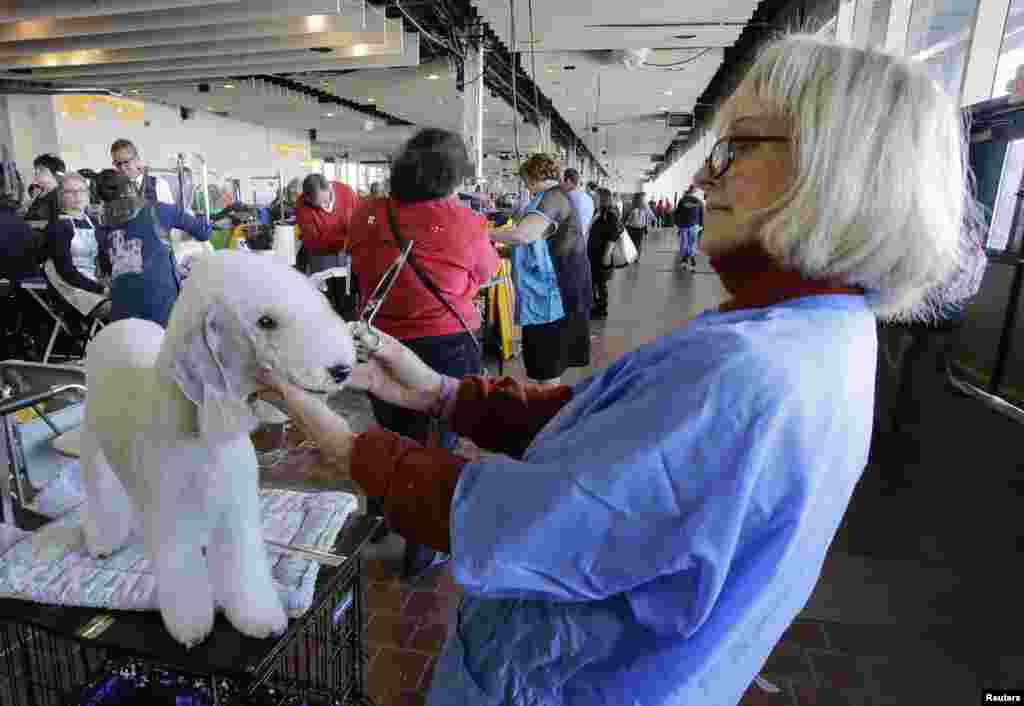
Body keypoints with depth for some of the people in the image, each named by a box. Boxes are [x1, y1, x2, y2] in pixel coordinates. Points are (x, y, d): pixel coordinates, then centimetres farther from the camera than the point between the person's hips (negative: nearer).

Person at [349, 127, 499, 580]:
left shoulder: (366, 216, -6)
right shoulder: (465, 224, -16)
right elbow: (486, 273, 3)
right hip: (446, 350, -4)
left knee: (388, 435, 26)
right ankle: (420, 551, 27)